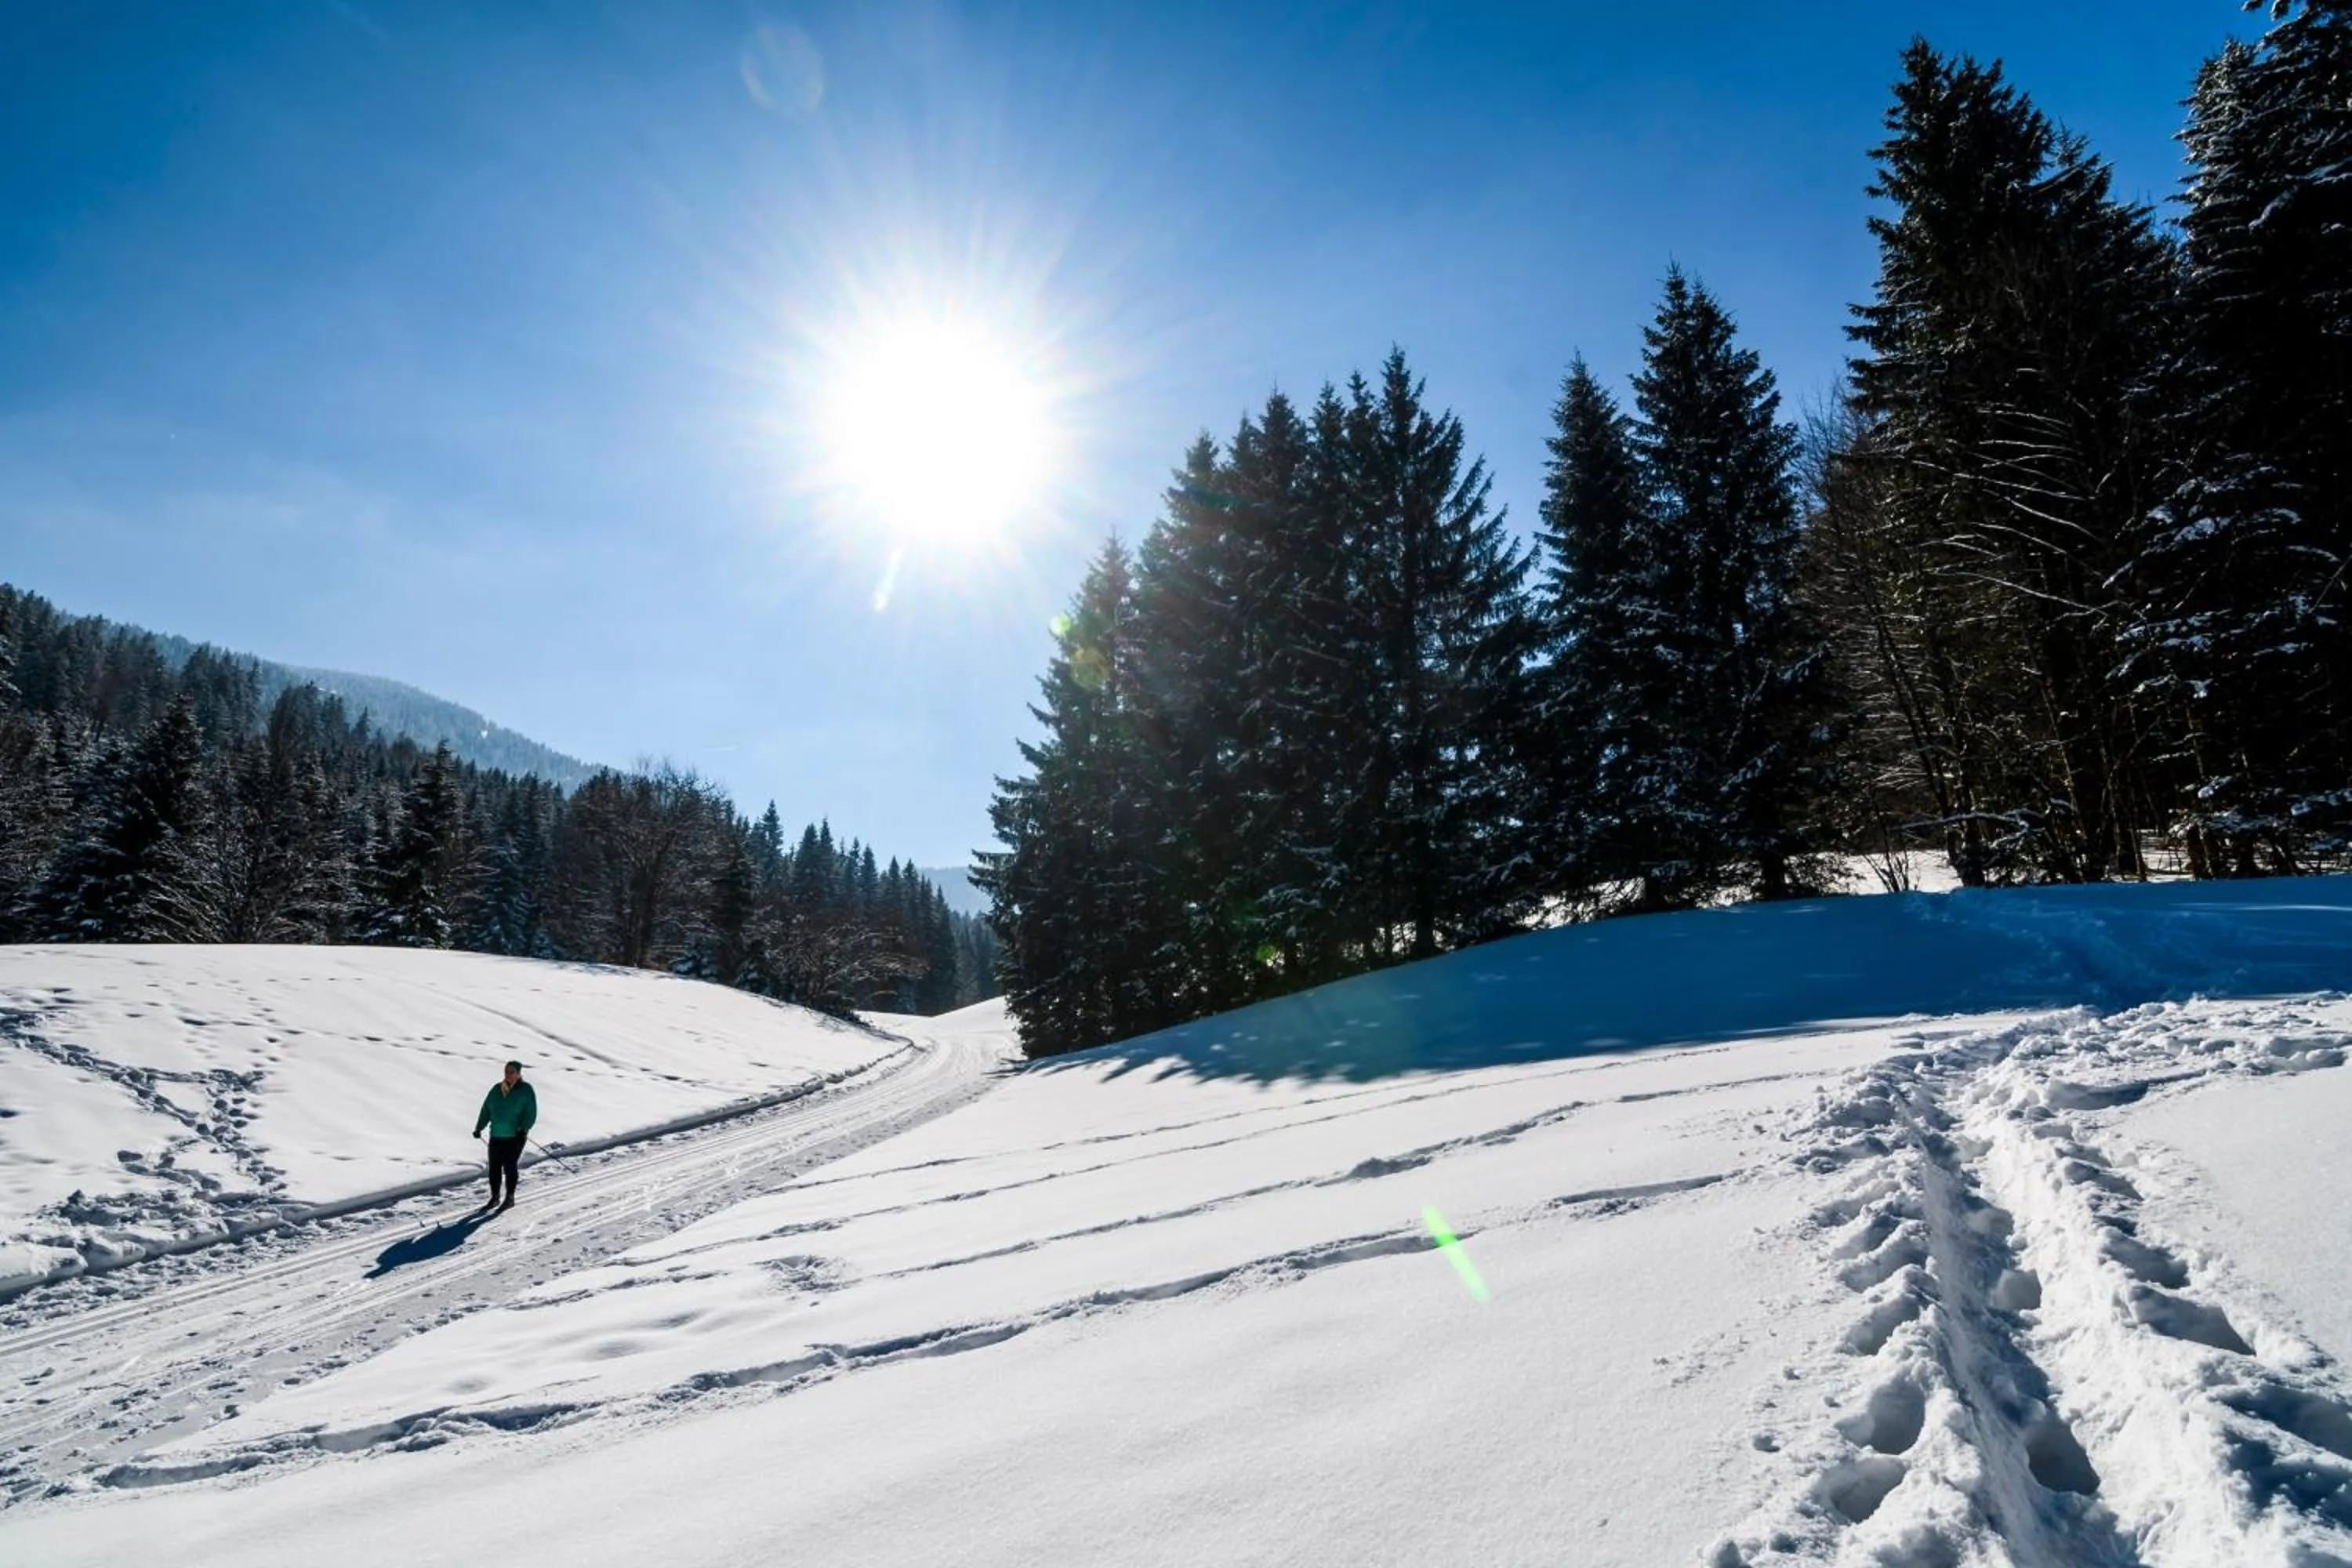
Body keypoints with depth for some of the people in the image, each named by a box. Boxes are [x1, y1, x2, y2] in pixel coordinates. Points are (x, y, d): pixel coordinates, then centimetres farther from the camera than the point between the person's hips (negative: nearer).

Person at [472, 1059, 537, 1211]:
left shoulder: (526, 1090, -3)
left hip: (515, 1136, -4)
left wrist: (524, 1128, -19)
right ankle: (494, 1197, 18)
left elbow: (531, 1113, -7)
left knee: (510, 1166, -4)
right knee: (494, 1167, 4)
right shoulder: (497, 1089, 10)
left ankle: (510, 1198, 6)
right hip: (496, 1135, 4)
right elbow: (486, 1110, 16)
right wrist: (479, 1128, 10)